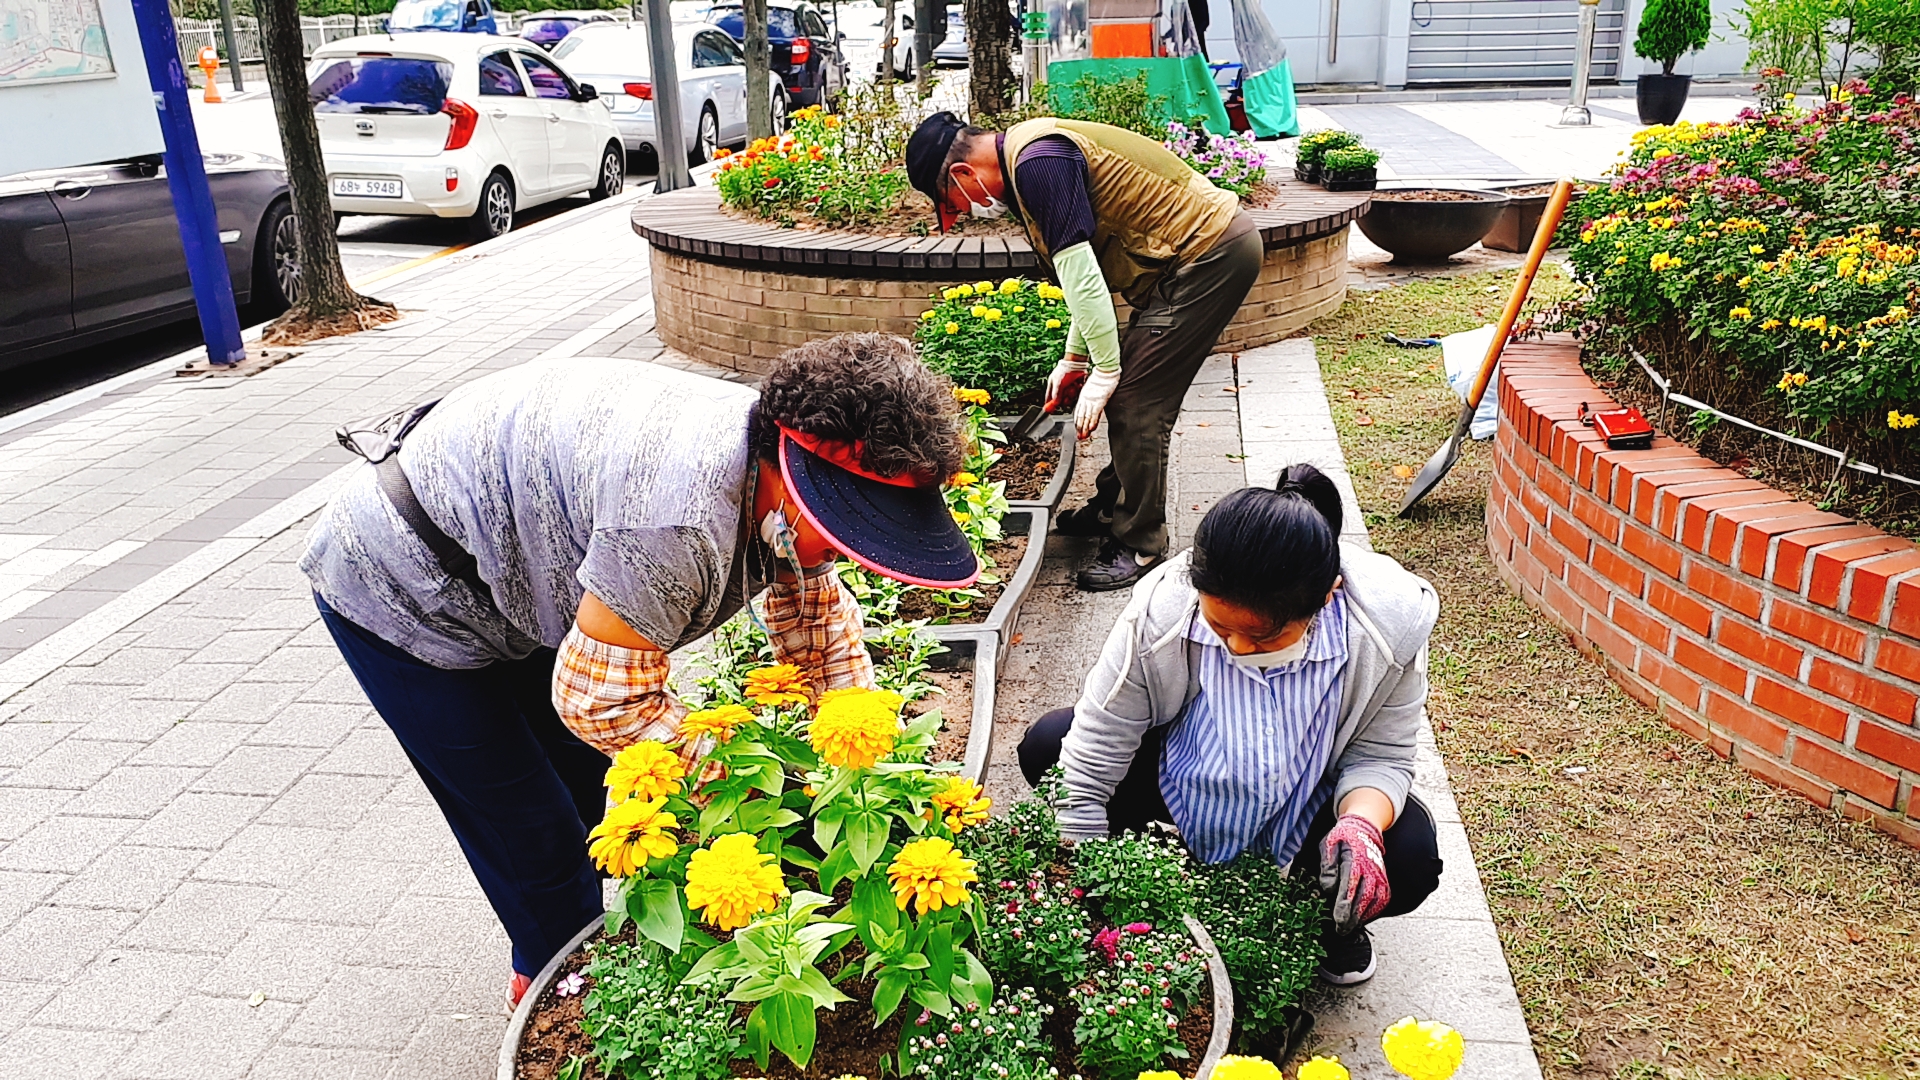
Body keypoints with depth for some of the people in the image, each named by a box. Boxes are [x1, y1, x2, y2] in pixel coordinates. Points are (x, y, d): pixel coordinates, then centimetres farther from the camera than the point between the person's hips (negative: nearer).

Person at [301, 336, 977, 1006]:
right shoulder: (683, 519, -44)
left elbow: (818, 611, 1)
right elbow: (599, 697, -33)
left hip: (516, 584, 8)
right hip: (399, 593, -8)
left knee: (590, 783, 20)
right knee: (533, 833, 1)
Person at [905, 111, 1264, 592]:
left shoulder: (1038, 164, -18)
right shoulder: (1034, 152, 15)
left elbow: (1081, 277, -21)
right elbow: (1091, 270, 23)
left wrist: (1104, 373, -14)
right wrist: (1074, 358, 25)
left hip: (1209, 254, -10)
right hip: (1211, 245, 10)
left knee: (1133, 403, -7)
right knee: (1132, 393, 15)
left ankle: (1138, 543, 5)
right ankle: (1112, 508, 29)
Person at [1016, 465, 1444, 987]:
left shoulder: (1391, 623, -29)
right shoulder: (1159, 614, -32)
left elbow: (1380, 756, -13)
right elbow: (1083, 775, -27)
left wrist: (1361, 825, -36)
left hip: (1306, 812, 0)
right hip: (1181, 790, 1)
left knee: (1410, 859, -29)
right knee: (1045, 744, -21)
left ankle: (1335, 917, 9)